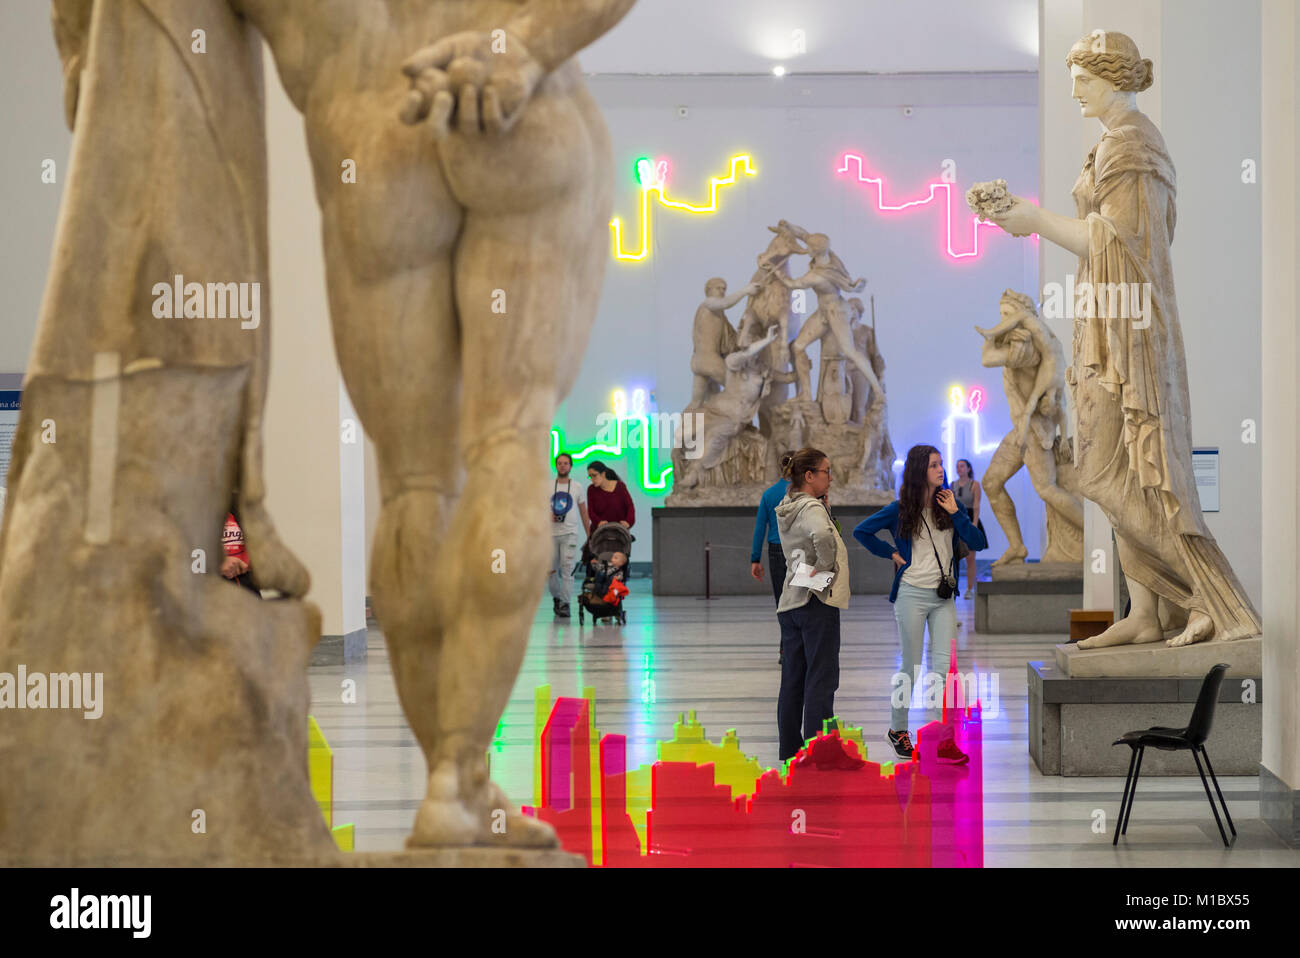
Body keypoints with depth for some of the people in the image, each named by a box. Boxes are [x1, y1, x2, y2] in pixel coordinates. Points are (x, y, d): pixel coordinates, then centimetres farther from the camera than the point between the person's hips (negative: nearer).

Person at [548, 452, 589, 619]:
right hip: (551, 533, 1)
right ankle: (556, 597, 26)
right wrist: (548, 515, -11)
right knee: (551, 570, 4)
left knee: (567, 569, -10)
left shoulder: (577, 487, 8)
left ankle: (565, 603, -9)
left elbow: (584, 512, 11)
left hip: (570, 533, -1)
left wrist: (589, 535, 8)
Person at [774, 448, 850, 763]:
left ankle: (790, 751, 16)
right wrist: (824, 566, -20)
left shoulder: (786, 509, 11)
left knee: (792, 680, 11)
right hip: (817, 602, -8)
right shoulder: (812, 508, -16)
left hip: (790, 602, 9)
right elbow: (823, 536, -36)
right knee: (821, 680, -4)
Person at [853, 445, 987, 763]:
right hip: (912, 594, -2)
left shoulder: (947, 504, 6)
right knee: (911, 667, 4)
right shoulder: (901, 509, -1)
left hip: (944, 596, 2)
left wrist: (955, 513, -11)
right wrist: (891, 553, 1)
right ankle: (898, 730, 21)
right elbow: (861, 531, 6)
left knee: (944, 666, -6)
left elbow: (978, 543, -2)